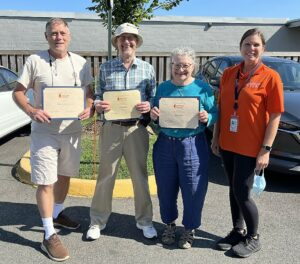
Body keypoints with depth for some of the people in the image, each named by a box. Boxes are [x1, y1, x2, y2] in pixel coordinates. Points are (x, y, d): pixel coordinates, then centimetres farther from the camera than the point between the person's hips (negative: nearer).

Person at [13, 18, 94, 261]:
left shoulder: (81, 63, 3)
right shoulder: (34, 61, -6)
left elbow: (90, 93, 9)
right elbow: (18, 92, -3)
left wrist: (90, 109, -12)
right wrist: (31, 111, -22)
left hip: (72, 130, 4)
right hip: (44, 132, -3)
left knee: (64, 176, 18)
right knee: (45, 182, -1)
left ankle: (57, 214, 43)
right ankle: (49, 236, 12)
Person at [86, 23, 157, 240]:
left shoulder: (147, 69, 6)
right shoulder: (105, 68, 5)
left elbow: (154, 98, 7)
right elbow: (98, 96, 7)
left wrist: (149, 105, -15)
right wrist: (98, 105, -15)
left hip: (137, 129, 1)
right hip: (111, 128, 0)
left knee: (140, 176, 10)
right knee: (106, 175, 8)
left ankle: (144, 221, 28)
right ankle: (98, 221, 25)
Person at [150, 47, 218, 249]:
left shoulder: (203, 88, 0)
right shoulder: (163, 87, 8)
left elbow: (215, 115, 1)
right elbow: (155, 117, 12)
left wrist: (207, 118, -20)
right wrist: (153, 116, -10)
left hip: (192, 145, -3)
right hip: (165, 144, 3)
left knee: (193, 189, 3)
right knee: (166, 188, 11)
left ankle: (190, 229, 25)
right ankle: (169, 224, 34)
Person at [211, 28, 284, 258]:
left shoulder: (270, 77, -7)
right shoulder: (229, 74, 6)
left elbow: (274, 117, -9)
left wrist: (266, 150, -14)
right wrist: (216, 137, 7)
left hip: (250, 147, -5)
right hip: (227, 144, 5)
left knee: (242, 193, 0)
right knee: (233, 189, 15)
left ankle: (253, 238, 24)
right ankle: (238, 231, 34)